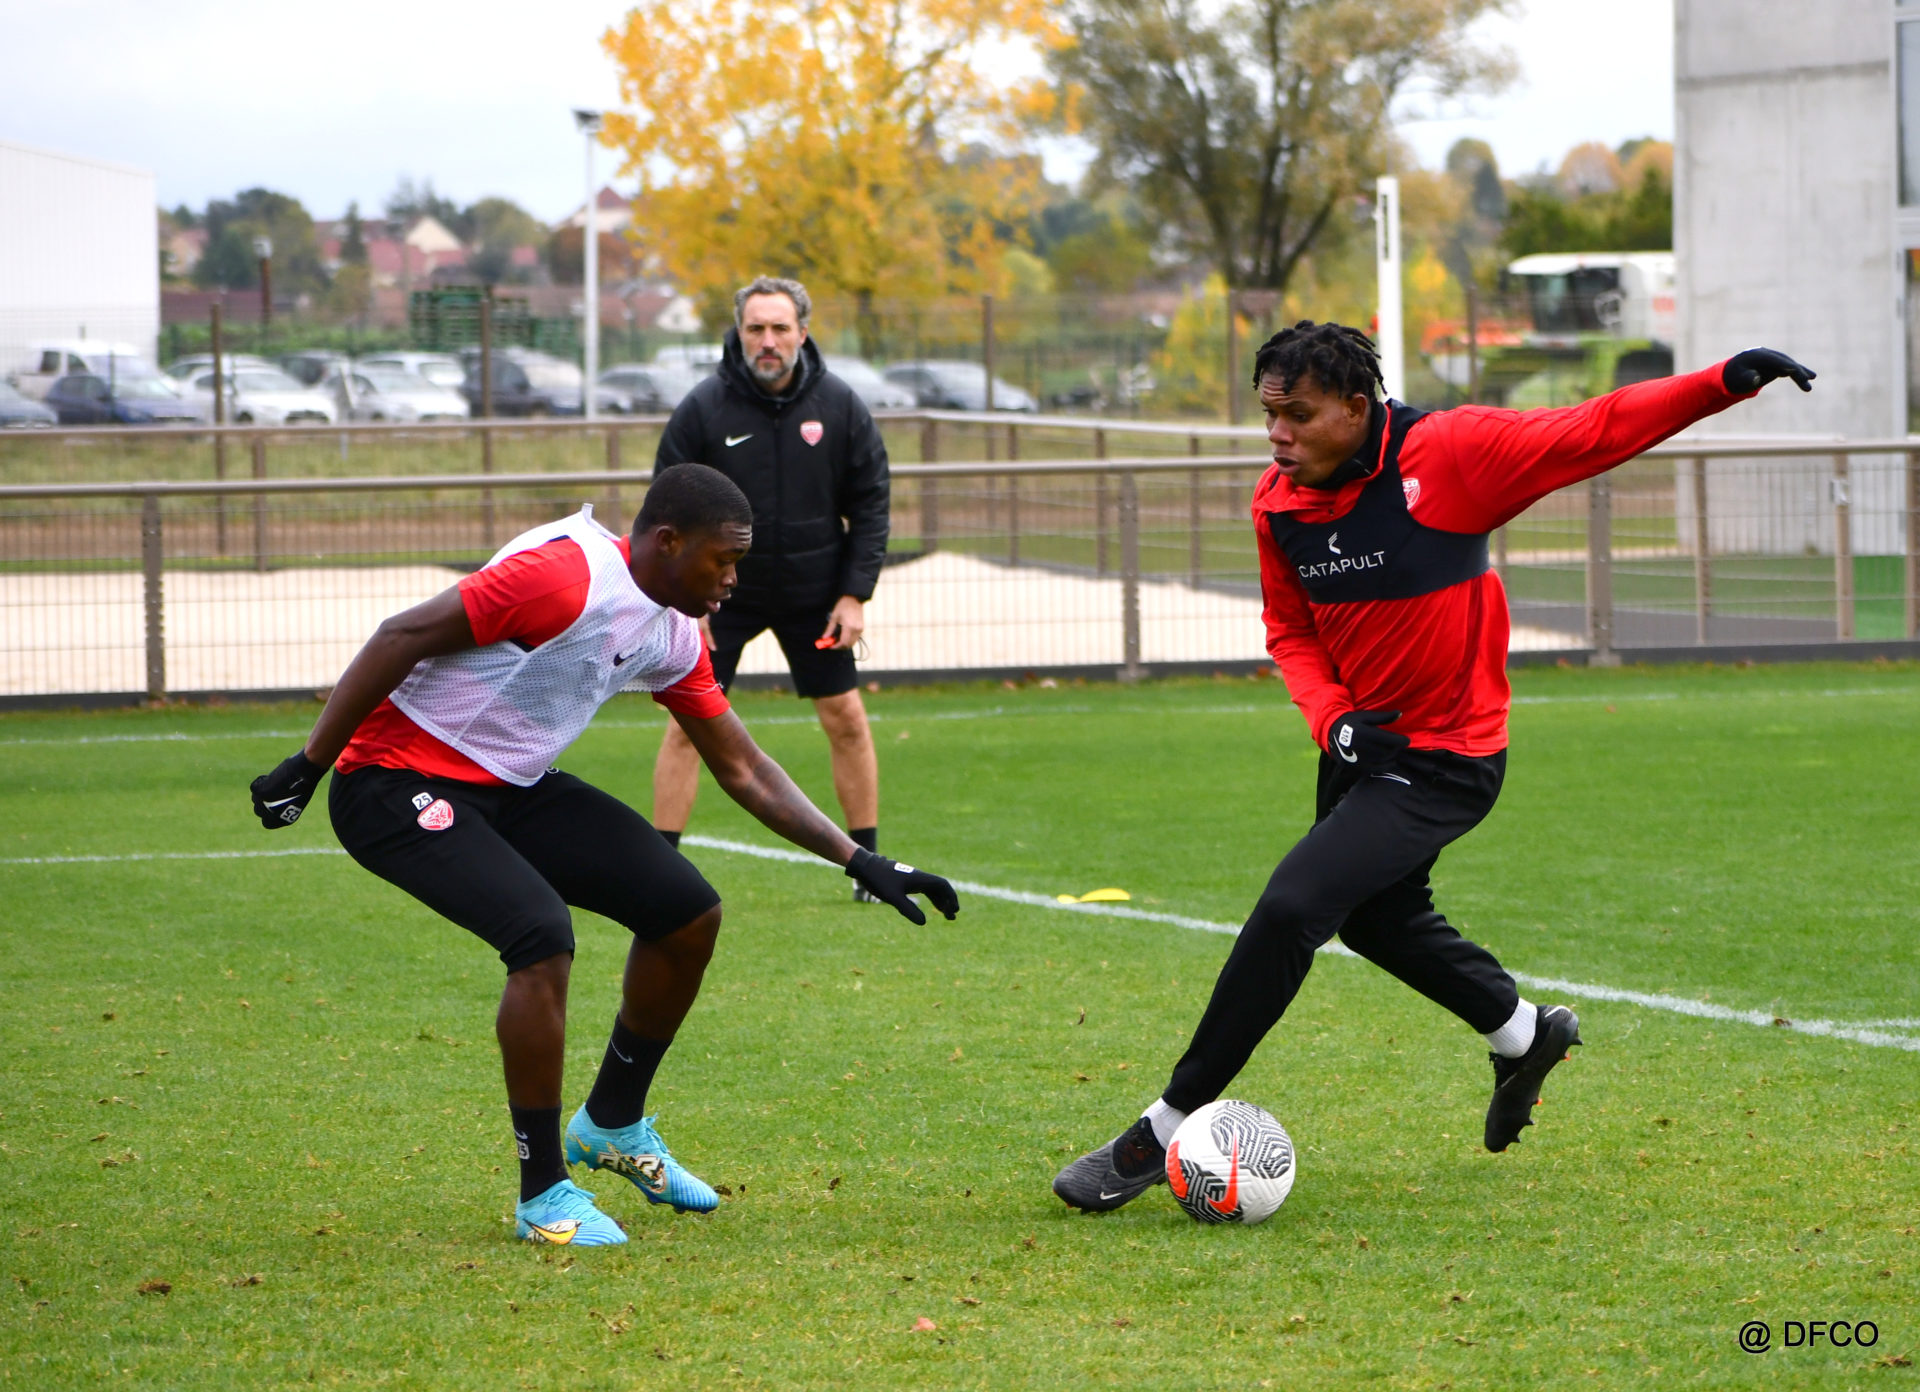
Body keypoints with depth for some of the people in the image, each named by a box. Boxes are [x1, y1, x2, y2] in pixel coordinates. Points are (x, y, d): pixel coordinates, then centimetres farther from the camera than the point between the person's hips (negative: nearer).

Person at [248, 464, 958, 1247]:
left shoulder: (673, 637, 4)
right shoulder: (569, 577, -24)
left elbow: (744, 771, 14)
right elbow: (403, 637, -24)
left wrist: (858, 861, 10)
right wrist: (308, 767, -23)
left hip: (509, 788, 9)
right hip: (400, 785, -9)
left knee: (687, 911, 3)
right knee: (544, 936, -28)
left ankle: (613, 1125, 23)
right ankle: (545, 1194, -13)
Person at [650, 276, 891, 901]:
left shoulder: (839, 405, -5)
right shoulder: (702, 409, -10)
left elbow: (870, 503, 1)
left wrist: (854, 593, -6)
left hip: (815, 593, 2)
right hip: (723, 592, -1)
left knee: (846, 719, 2)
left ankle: (870, 865, 14)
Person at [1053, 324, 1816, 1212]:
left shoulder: (1447, 454, -22)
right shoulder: (1277, 504, -6)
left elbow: (1593, 434, -19)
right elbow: (1290, 630, 7)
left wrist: (1725, 383, -29)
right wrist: (1332, 717, -12)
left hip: (1444, 763, -7)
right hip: (1362, 741, 7)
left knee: (1291, 909, -19)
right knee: (1376, 916, 25)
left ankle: (1164, 1133, -11)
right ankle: (1523, 1033, 53)